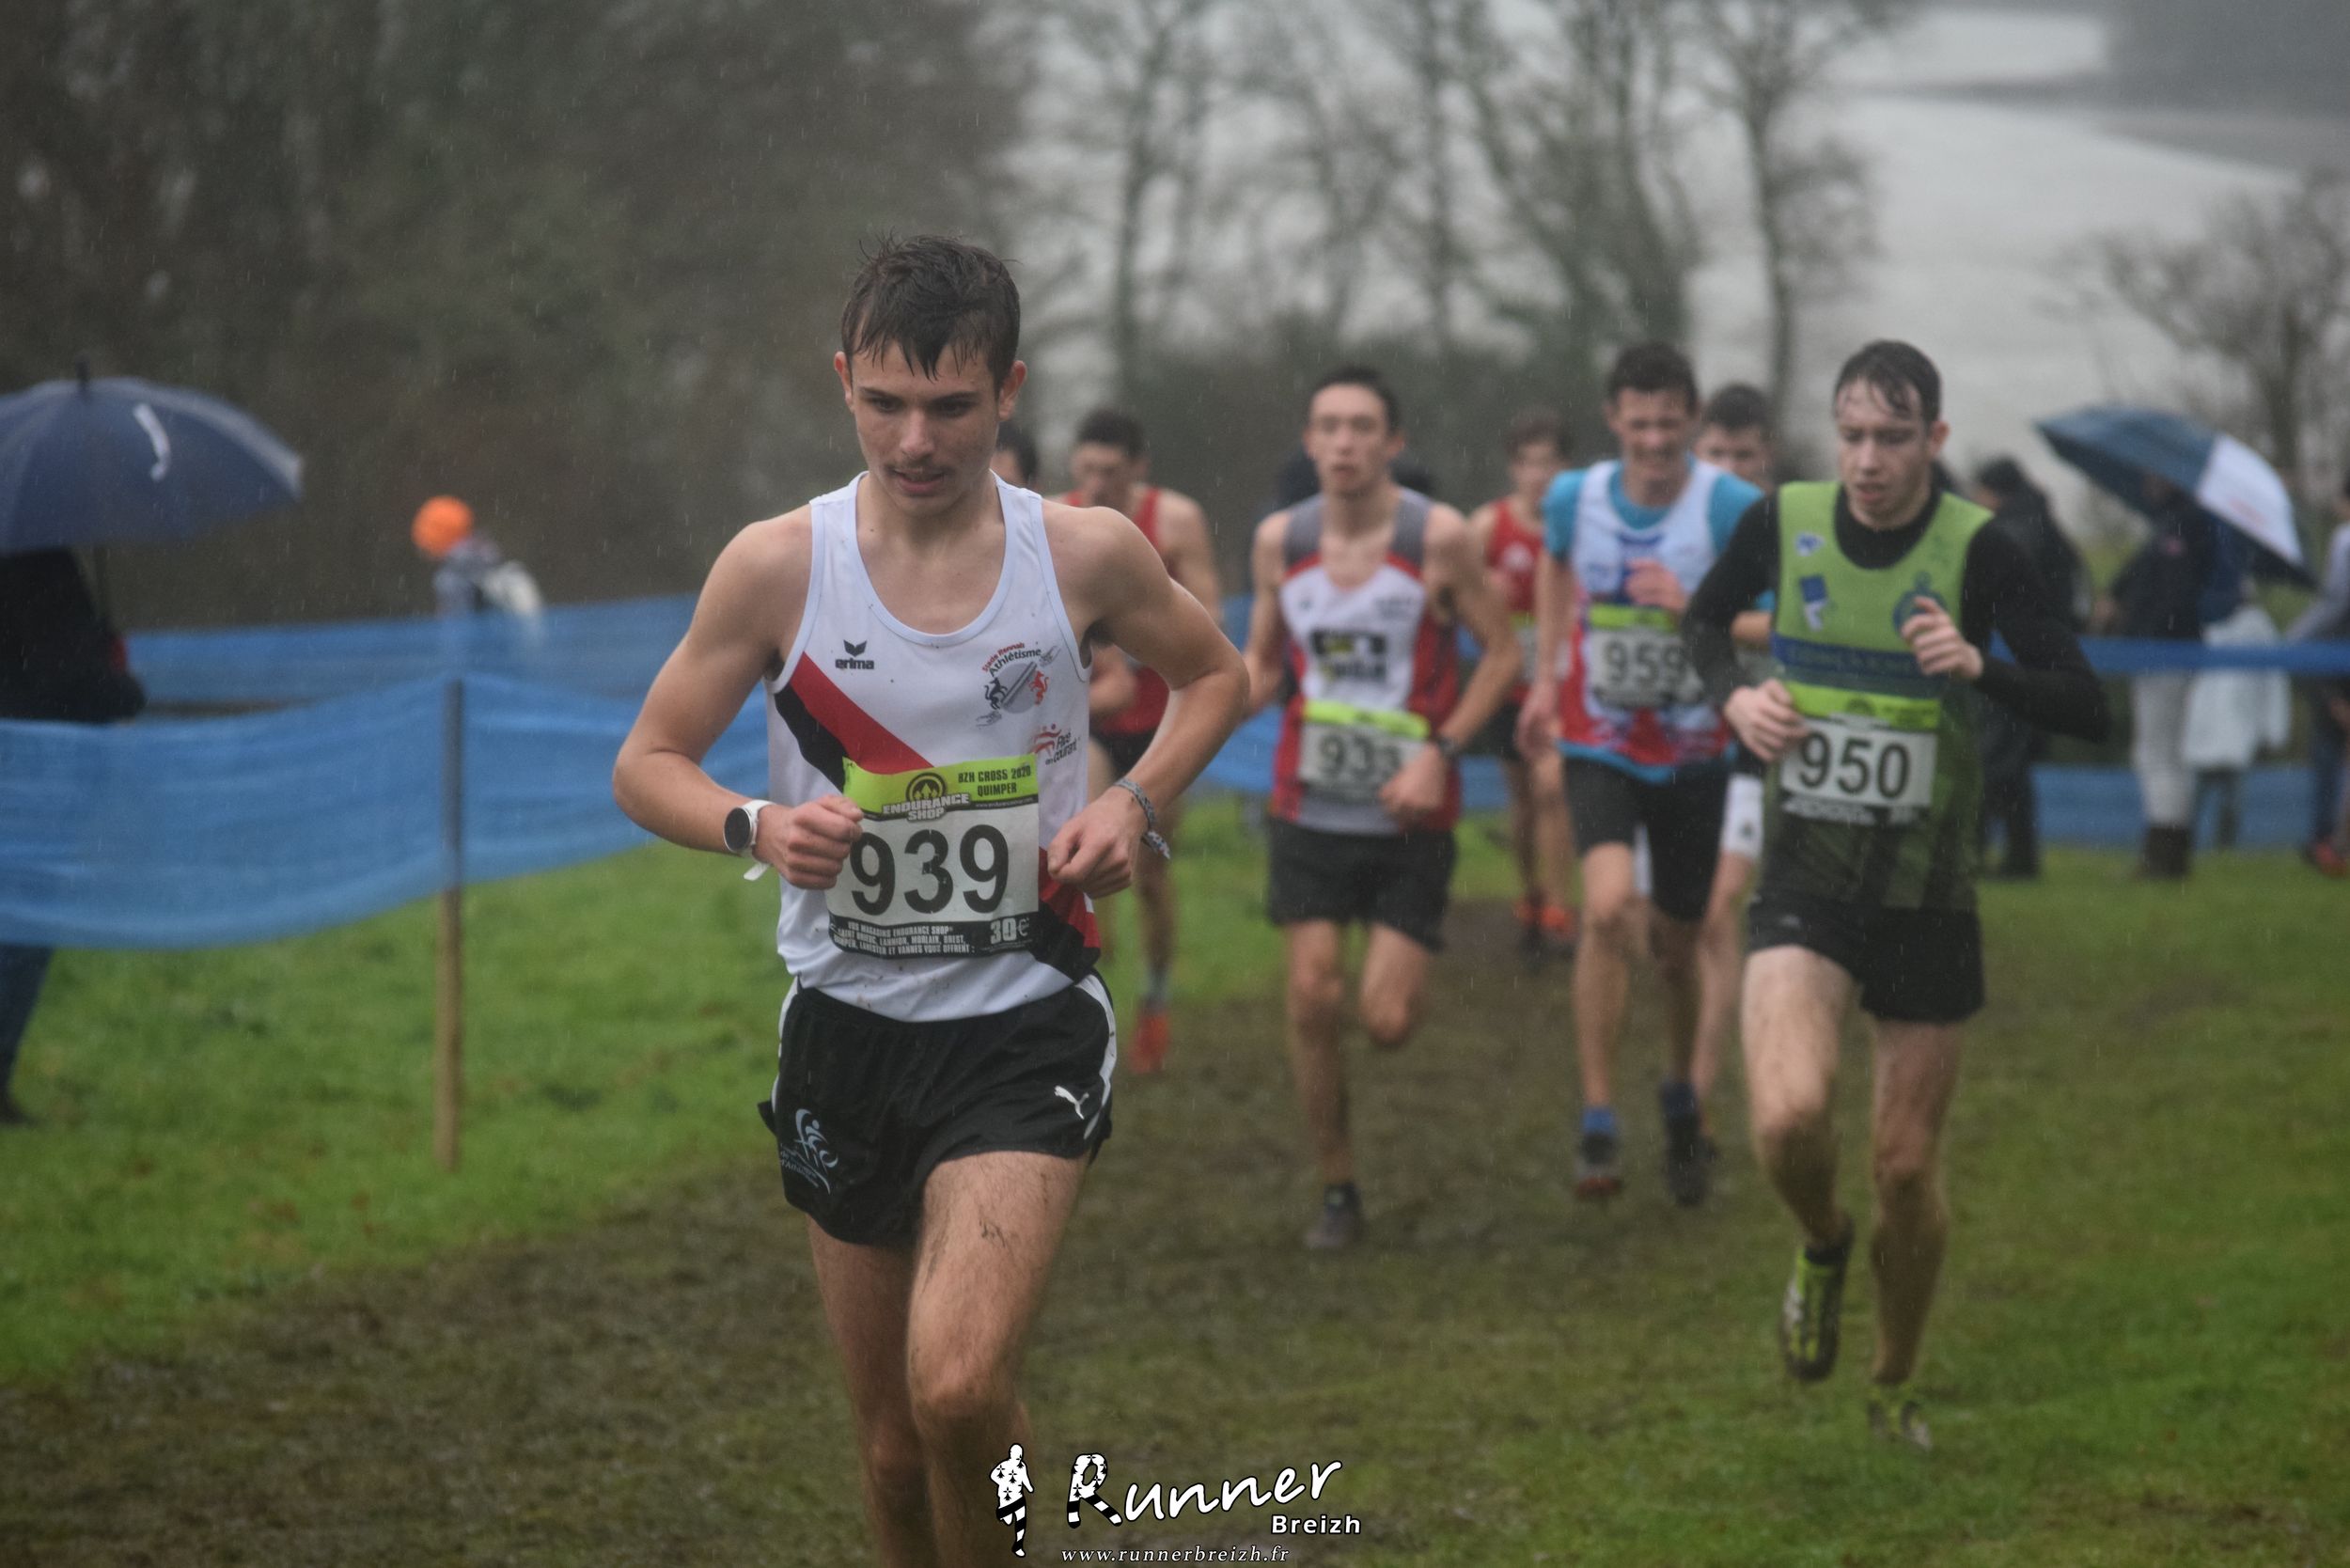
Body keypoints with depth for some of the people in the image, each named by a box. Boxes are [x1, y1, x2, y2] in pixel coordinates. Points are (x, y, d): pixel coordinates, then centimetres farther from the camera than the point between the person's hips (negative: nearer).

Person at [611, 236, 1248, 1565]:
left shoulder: (1087, 555, -5)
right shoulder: (776, 567, -6)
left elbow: (1217, 675, 14)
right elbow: (646, 766, 3)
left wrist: (1137, 803, -4)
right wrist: (756, 827, -17)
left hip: (1026, 1020, -2)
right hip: (847, 1021, 2)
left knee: (959, 1386, -22)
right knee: (894, 1441, 10)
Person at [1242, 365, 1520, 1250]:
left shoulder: (1437, 538, -9)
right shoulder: (1279, 542, 1)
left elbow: (1501, 652, -1)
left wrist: (1440, 751, -13)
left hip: (1409, 814, -2)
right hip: (1309, 811, 2)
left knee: (1386, 1024, -7)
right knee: (1313, 1002, -6)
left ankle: (1398, 969, 32)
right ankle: (1337, 1191, 11)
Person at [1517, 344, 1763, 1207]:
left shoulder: (1732, 508, -13)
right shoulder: (1573, 498, -4)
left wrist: (1693, 610, -28)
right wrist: (1545, 675, 17)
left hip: (1693, 753, 0)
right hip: (1599, 744, 0)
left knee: (1675, 943, 10)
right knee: (1607, 907, -23)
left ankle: (1680, 1096, 40)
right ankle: (1598, 1125, -16)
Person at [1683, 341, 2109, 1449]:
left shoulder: (1978, 549, -12)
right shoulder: (1783, 523, -4)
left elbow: (2085, 709, -14)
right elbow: (1706, 619, 17)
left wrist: (1979, 667, -32)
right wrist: (1734, 694, -4)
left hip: (1929, 897, 0)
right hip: (1805, 887, 0)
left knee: (1907, 1169, 6)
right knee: (1788, 1118, -24)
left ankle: (1895, 1387, 32)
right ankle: (1822, 1245, 12)